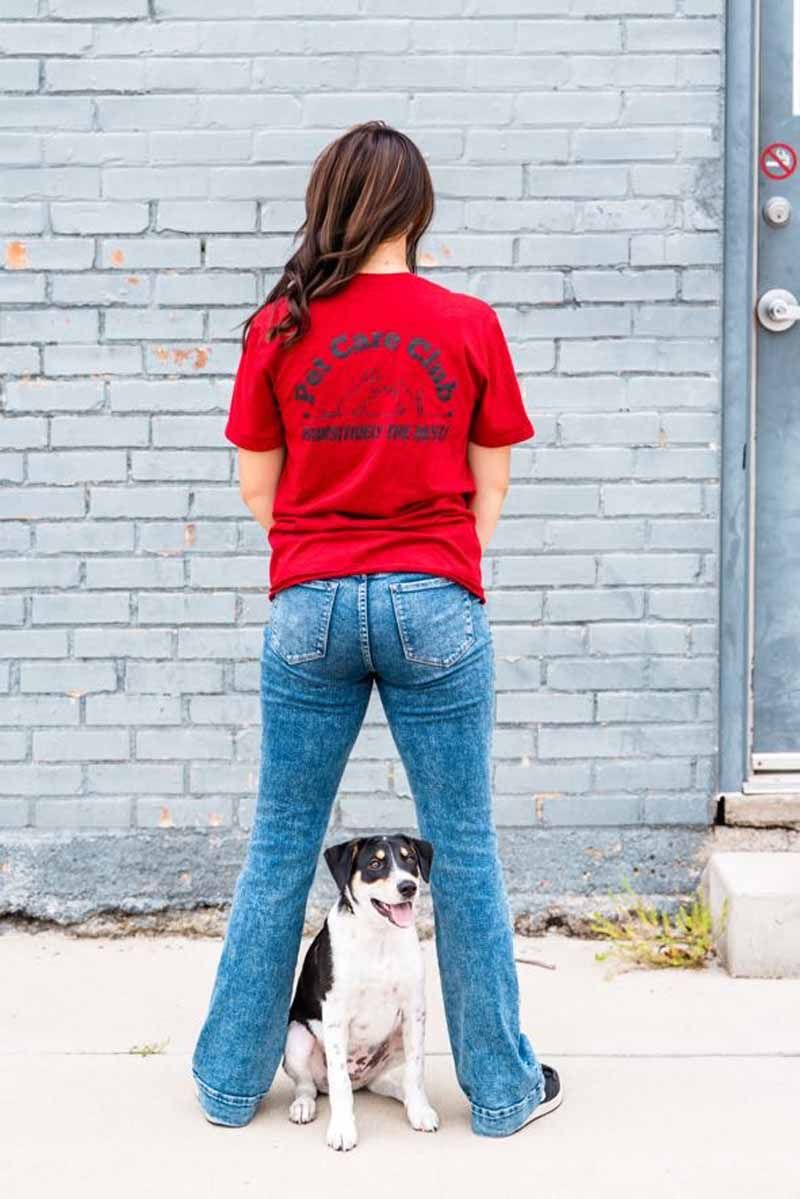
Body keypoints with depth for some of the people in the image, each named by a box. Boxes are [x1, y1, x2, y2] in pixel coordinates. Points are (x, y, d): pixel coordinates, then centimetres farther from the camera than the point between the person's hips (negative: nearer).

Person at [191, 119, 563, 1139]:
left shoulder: (278, 329, 0)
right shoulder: (469, 325, -1)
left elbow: (256, 487, 6)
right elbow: (490, 484, 4)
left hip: (309, 606, 1)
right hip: (435, 602, -1)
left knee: (281, 845, 11)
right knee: (463, 844, 8)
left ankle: (231, 1078, 23)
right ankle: (501, 1084, 20)